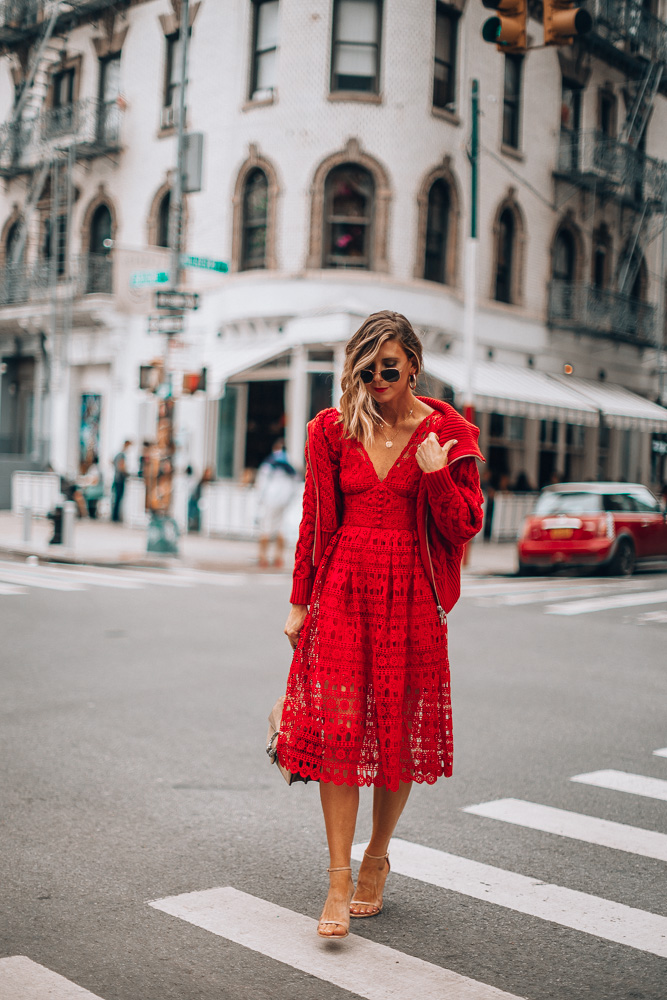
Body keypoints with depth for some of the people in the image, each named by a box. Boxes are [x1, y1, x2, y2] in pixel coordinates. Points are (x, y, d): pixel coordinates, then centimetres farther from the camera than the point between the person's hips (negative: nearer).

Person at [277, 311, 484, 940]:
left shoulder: (447, 433, 1)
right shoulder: (333, 429, 5)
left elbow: (464, 528, 0)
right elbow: (315, 522, 9)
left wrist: (436, 475, -17)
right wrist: (300, 602, 8)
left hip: (411, 597, 0)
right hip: (342, 591, 1)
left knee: (400, 731, 7)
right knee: (336, 728, -7)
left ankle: (377, 857, 28)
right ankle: (339, 880, -1)